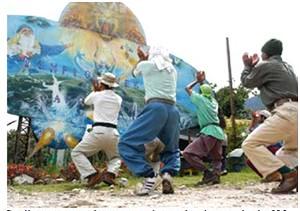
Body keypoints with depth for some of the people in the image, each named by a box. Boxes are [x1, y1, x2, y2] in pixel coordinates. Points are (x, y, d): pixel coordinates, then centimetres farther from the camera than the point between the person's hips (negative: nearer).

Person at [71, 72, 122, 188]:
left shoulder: (97, 95, 4)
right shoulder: (118, 99, 14)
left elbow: (86, 101, 26)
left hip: (98, 131, -4)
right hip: (113, 133, 4)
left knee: (76, 153, 12)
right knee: (116, 157, 29)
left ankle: (93, 175, -8)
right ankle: (110, 174, -3)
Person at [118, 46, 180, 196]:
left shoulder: (146, 65, 13)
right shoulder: (173, 70, 24)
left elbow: (135, 72, 35)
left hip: (155, 108, -5)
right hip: (173, 111, 5)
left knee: (126, 143, -2)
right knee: (172, 149, 24)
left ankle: (149, 176, -19)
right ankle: (168, 174, -7)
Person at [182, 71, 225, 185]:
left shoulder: (200, 98, 5)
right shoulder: (214, 101, 21)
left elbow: (187, 88, 20)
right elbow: (208, 92, 44)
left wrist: (198, 81, 31)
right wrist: (202, 82, 46)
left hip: (208, 132, -7)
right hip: (219, 133, 7)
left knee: (188, 153, -10)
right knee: (217, 159, 23)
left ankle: (207, 172, -21)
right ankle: (216, 173, -6)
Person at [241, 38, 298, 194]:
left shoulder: (265, 66, 1)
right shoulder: (287, 66, 25)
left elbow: (247, 82, 15)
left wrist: (247, 66, 30)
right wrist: (254, 67, 35)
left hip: (286, 111, -9)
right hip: (295, 111, 9)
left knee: (250, 144, -13)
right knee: (290, 150, 31)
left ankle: (288, 175, -24)